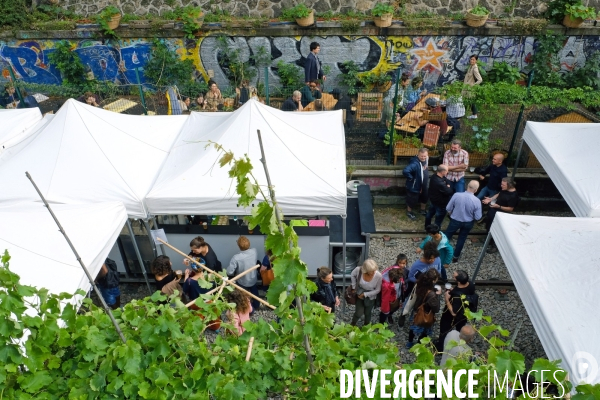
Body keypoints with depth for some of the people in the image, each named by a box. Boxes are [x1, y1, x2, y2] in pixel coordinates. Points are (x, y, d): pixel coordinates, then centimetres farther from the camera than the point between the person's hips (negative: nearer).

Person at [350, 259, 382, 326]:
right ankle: (352, 325, 38)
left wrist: (365, 294, -17)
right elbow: (352, 275, -5)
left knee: (367, 313, 18)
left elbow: (377, 290, -16)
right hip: (359, 294, 0)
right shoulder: (358, 270, -31)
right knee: (359, 313, 5)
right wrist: (354, 287, -3)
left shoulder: (378, 275, -32)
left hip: (370, 297, 0)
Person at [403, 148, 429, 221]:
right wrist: (411, 178, -32)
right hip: (414, 186, -8)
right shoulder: (415, 164, -35)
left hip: (424, 185, 8)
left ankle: (423, 210, 51)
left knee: (424, 198, 26)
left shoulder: (425, 160, -5)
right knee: (412, 200, 13)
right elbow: (405, 171, -46)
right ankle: (409, 212, 39)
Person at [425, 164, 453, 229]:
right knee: (439, 217, 13)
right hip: (440, 203, -10)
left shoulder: (434, 176, -11)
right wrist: (448, 187, -9)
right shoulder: (440, 183, -40)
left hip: (433, 199, 10)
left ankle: (427, 226, 51)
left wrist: (447, 185, -18)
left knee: (430, 212, 29)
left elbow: (447, 182, 2)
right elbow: (449, 192, -29)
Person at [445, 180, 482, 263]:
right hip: (468, 223, 1)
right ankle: (456, 256, 37)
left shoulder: (456, 195, -24)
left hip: (455, 220, -1)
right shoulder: (477, 201, -24)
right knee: (461, 239, 23)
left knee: (446, 236, 19)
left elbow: (448, 209, -12)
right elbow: (478, 217, -15)